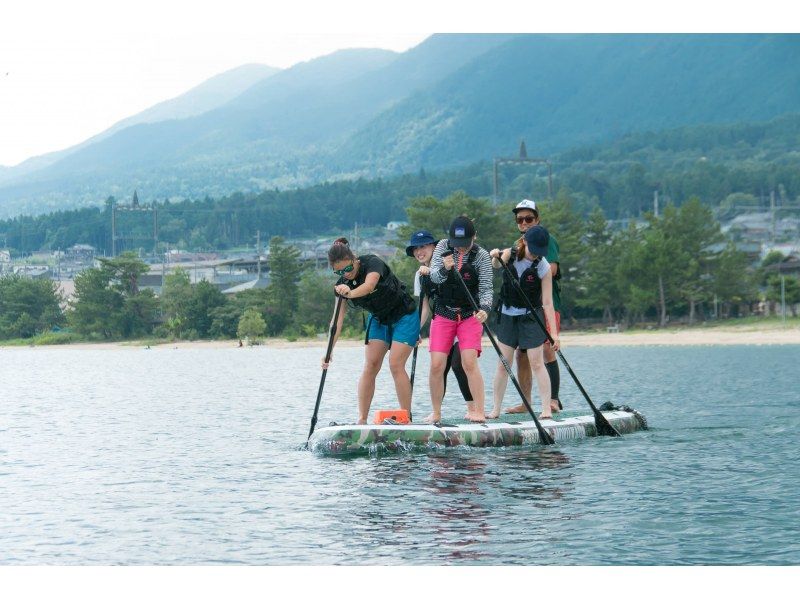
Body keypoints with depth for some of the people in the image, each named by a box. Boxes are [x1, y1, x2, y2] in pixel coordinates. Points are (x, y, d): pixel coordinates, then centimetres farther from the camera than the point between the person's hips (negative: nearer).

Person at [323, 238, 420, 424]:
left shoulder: (372, 262, -25)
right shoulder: (342, 285, -10)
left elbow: (369, 286, -46)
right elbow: (338, 319, -15)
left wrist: (351, 293, -66)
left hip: (404, 316, -5)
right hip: (378, 319, 5)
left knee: (396, 365, -16)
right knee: (370, 365, -6)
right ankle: (362, 420, -5)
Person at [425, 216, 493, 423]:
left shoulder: (481, 255, -9)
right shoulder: (443, 247, -3)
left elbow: (485, 289, -12)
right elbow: (434, 277, -10)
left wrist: (484, 309, -31)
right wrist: (444, 269, -33)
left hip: (470, 315, -2)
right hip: (443, 313, 2)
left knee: (469, 363, -15)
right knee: (436, 365, -4)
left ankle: (478, 411, -12)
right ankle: (436, 412, 8)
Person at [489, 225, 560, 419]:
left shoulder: (543, 267, -14)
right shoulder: (510, 255, -7)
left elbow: (547, 302, -13)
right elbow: (496, 264, -28)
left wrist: (553, 332, -16)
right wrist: (495, 257, -51)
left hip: (531, 317, -3)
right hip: (507, 315, 3)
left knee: (536, 363, -6)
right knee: (503, 364, 4)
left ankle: (547, 408, -2)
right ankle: (496, 409, 8)